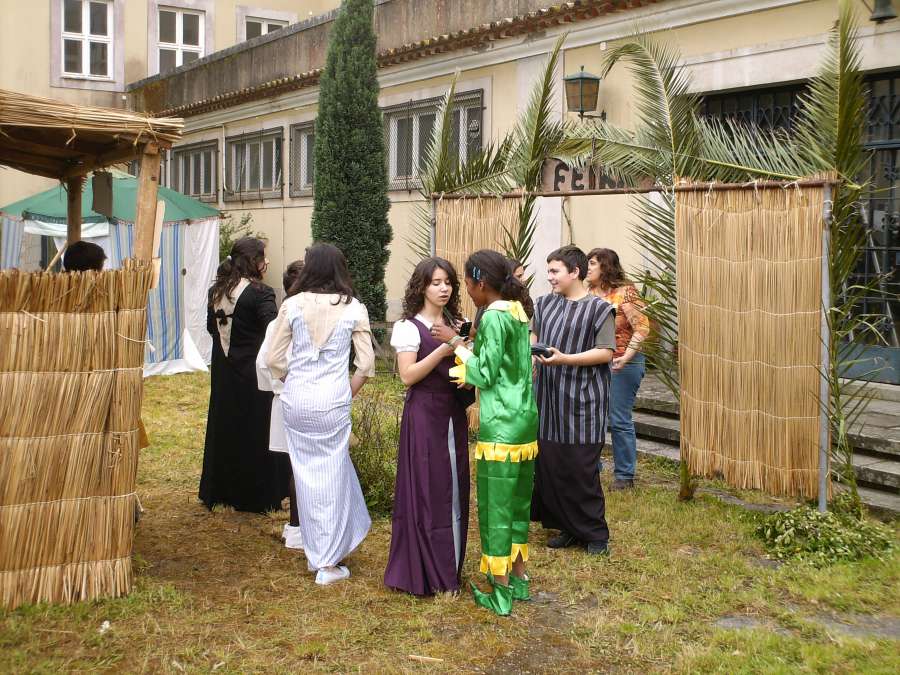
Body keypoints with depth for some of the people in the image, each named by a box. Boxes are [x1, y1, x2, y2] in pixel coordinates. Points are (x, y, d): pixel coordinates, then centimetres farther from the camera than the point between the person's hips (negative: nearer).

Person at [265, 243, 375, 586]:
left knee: (307, 474, 14)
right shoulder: (353, 308, -4)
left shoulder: (292, 305, -1)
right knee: (332, 475, 7)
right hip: (332, 402, -2)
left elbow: (274, 359, 2)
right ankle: (328, 563, 14)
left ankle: (317, 553, 27)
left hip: (296, 401, 2)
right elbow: (366, 363, -4)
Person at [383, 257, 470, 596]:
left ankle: (448, 567, 21)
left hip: (454, 415, 6)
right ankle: (422, 572, 7)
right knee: (425, 490, -3)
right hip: (424, 415, -6)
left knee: (454, 489, 9)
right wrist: (441, 351, -21)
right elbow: (407, 375, -14)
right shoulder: (408, 327, -5)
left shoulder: (457, 325, 12)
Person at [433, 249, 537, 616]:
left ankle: (500, 593, 7)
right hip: (526, 420, 9)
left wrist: (456, 342, -9)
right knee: (518, 501, 16)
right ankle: (519, 579, 27)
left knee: (496, 505, 0)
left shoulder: (494, 317, -16)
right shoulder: (518, 311, 11)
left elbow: (485, 374, -16)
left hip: (501, 425, -9)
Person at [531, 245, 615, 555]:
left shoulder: (599, 309, -6)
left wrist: (564, 359, -21)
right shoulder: (544, 303, 11)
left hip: (581, 401, -5)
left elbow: (606, 353, -11)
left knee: (581, 470, -2)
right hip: (548, 399, 5)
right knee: (550, 465, 6)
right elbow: (532, 337, 23)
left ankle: (595, 533, 13)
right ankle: (568, 528, 21)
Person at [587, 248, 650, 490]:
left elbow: (642, 327, -14)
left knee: (619, 420, -1)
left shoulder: (624, 292, -10)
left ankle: (624, 476, 10)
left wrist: (626, 357, -24)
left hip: (622, 364, -6)